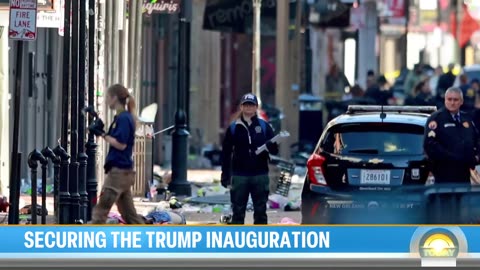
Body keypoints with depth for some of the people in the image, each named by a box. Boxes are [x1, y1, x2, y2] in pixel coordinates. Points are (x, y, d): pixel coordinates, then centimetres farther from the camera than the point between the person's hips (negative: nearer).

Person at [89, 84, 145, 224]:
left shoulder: (123, 119, -14)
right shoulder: (121, 117, 14)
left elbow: (121, 144, -20)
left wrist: (102, 134, -14)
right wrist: (100, 131, 6)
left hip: (119, 171, -10)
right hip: (122, 171, 10)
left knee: (100, 210, -8)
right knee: (128, 212, 13)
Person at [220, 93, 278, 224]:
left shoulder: (264, 126, 5)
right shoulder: (234, 128, 3)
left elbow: (275, 150, 4)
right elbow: (226, 153, 4)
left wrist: (270, 146, -21)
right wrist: (225, 175, -2)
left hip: (260, 175, 1)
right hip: (239, 175, -1)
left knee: (260, 211, 6)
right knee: (238, 211, 3)